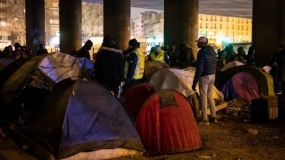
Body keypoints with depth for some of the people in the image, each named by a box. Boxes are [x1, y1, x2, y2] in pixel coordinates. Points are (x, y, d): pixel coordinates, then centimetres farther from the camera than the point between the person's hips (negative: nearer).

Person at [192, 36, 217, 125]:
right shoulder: (213, 51, 9)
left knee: (203, 97, -1)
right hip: (213, 75, 8)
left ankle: (205, 119, 1)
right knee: (210, 95, 18)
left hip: (205, 76, -8)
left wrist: (194, 82, -18)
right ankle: (214, 117, 23)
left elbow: (199, 69, -21)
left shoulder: (202, 52, -17)